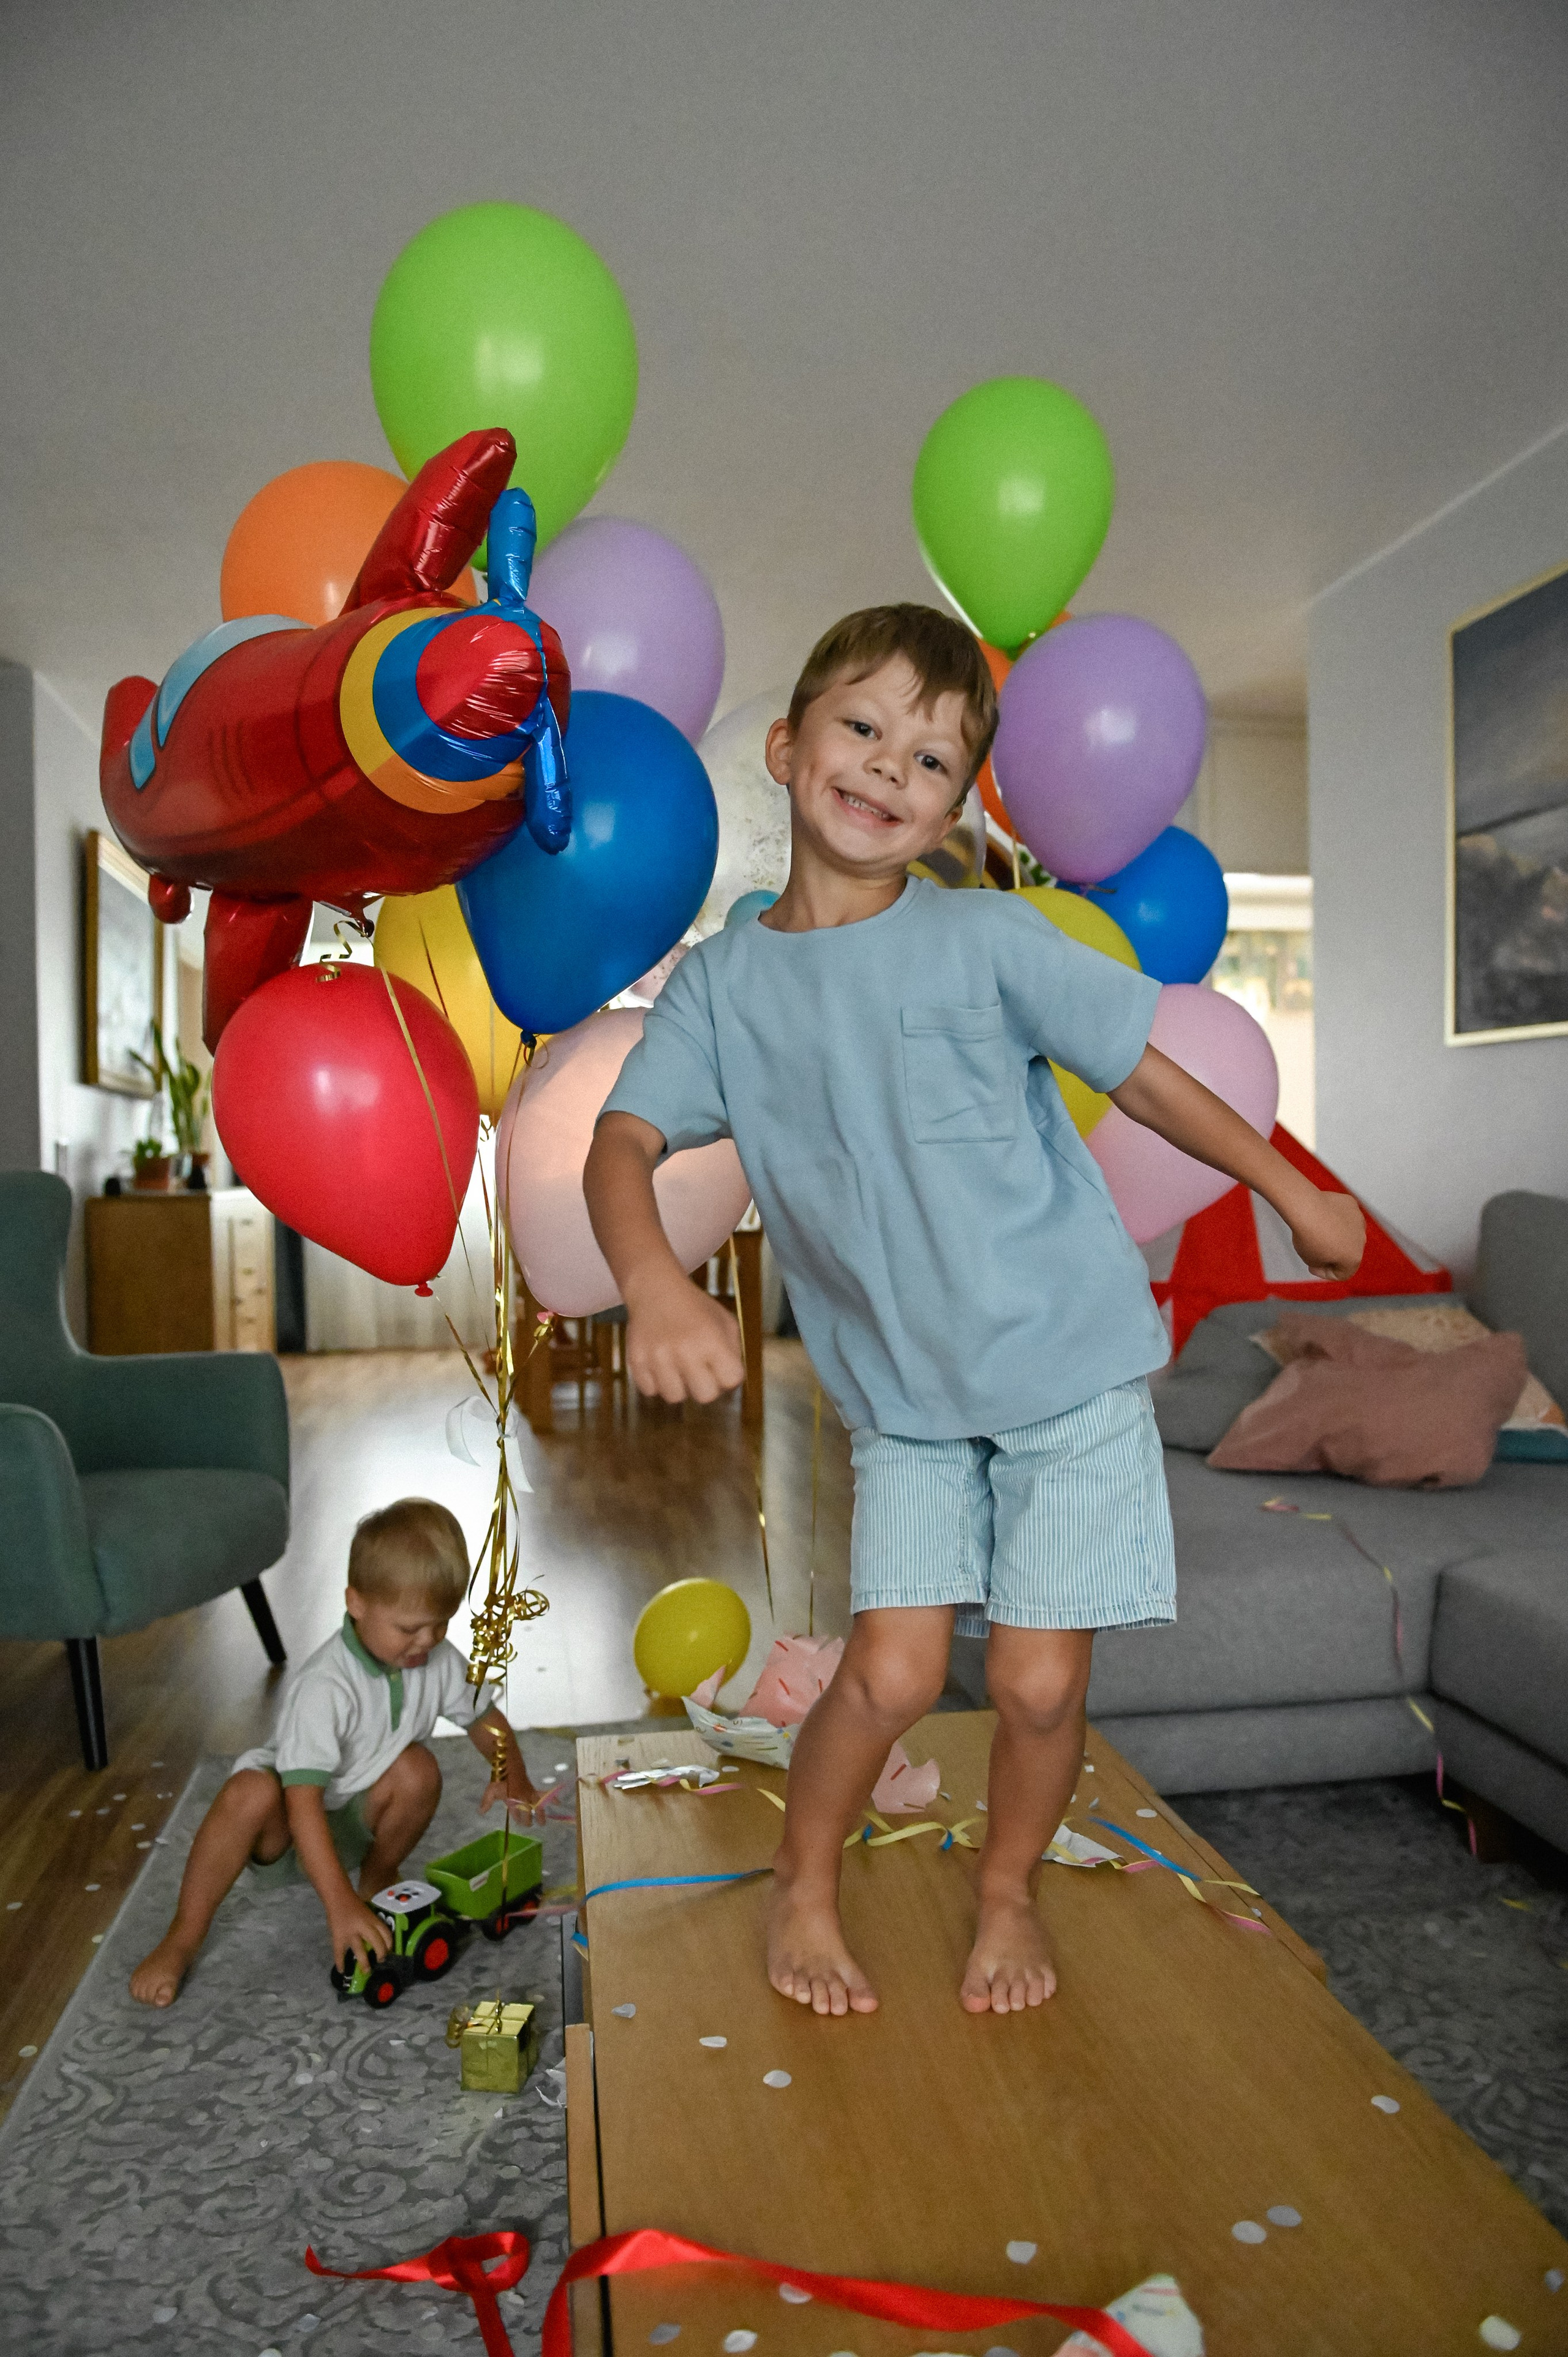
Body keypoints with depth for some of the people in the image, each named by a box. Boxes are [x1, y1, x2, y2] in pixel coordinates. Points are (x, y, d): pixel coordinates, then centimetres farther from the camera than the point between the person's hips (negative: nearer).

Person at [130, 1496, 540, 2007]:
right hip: (288, 1830, -5)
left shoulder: (440, 1662, -12)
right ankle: (181, 1940, -16)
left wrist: (511, 1772, -14)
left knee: (419, 1769, -25)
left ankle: (378, 1881, 4)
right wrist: (340, 1905, -43)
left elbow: (483, 1715, 7)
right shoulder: (324, 1688, -32)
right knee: (250, 1792, -37)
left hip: (355, 1826, 5)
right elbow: (304, 1803, -37)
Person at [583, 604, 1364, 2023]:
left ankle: (1009, 1893, 34)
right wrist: (654, 1282, -32)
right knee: (891, 1673, -4)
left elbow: (1141, 1069, 1)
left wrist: (1293, 1189, 10)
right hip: (901, 1394, 1)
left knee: (1039, 1681, 3)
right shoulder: (724, 982, -2)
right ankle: (803, 1890, 27)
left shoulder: (986, 939, -7)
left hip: (1072, 1362, -1)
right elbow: (621, 1142, -11)